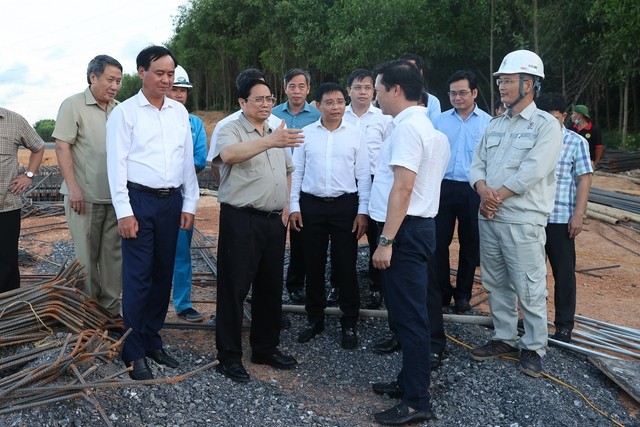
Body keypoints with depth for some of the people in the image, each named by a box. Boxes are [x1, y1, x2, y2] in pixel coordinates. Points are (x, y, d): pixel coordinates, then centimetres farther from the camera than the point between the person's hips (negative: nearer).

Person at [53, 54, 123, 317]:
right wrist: (73, 187, -14)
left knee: (113, 254, 9)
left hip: (115, 196, 4)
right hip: (85, 196, -4)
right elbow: (62, 147, -8)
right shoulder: (73, 105, -4)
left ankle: (111, 308, 21)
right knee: (85, 255, 5)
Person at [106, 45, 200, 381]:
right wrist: (124, 211, -12)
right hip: (139, 201, -4)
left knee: (163, 274, 11)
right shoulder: (125, 112, -3)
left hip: (171, 202, 5)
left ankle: (153, 340, 25)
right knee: (138, 277, -1)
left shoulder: (180, 112, 11)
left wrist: (189, 204, 8)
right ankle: (134, 352, 11)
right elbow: (116, 164, -6)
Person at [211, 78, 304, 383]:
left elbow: (288, 171, 28)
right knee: (234, 288, 0)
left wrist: (286, 206, 14)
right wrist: (269, 142, -42)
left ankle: (266, 348, 28)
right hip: (241, 220, -7)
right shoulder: (231, 130, -6)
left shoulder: (277, 134, 16)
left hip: (273, 221, 7)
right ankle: (229, 355, 12)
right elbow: (228, 154, -30)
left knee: (270, 288, 14)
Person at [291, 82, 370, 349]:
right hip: (311, 205, 2)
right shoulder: (306, 133, 4)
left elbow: (363, 175, 1)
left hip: (345, 205, -1)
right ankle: (315, 319, 27)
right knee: (313, 265, 11)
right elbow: (296, 172, 6)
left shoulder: (355, 134, 1)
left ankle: (349, 323, 19)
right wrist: (293, 206, 1)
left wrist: (362, 211, -3)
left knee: (345, 266, 4)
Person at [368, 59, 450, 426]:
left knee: (410, 315, -3)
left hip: (406, 231, -10)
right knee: (410, 312, 18)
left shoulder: (407, 127, -15)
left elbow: (402, 188, -23)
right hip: (420, 226, 10)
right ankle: (411, 381, 31)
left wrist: (386, 241, -23)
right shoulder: (426, 126, 17)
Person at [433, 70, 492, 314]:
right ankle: (442, 292, 18)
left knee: (470, 244, 10)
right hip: (443, 188, 1)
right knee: (439, 242, 4)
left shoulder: (488, 122, 0)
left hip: (473, 191, -1)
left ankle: (463, 294, 25)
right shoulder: (440, 121, 6)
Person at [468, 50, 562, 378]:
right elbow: (477, 164, 10)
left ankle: (533, 348, 16)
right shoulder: (495, 125, 14)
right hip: (488, 218, 7)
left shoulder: (546, 125, -6)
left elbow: (532, 172, -17)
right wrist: (483, 191, -11)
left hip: (522, 221, -6)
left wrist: (498, 197, -13)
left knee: (530, 290, 0)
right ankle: (504, 339, 29)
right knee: (497, 285, 15)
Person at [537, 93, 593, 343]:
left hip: (561, 218, -3)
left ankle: (564, 326, 18)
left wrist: (578, 215, -9)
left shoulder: (576, 142, 1)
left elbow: (584, 181, -1)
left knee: (564, 273, 6)